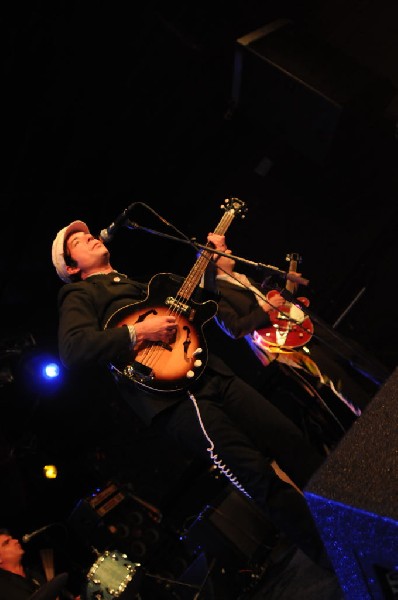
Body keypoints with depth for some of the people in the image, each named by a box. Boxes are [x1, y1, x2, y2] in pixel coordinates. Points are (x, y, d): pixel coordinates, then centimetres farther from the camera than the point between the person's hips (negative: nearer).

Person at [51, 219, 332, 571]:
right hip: (171, 393, -7)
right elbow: (72, 350, -10)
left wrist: (211, 261, 23)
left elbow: (204, 304, 32)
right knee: (259, 475, -17)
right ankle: (333, 563, -6)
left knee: (293, 441, -2)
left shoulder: (139, 281, 31)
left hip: (210, 370, 7)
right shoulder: (80, 295, 10)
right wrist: (140, 333, -14)